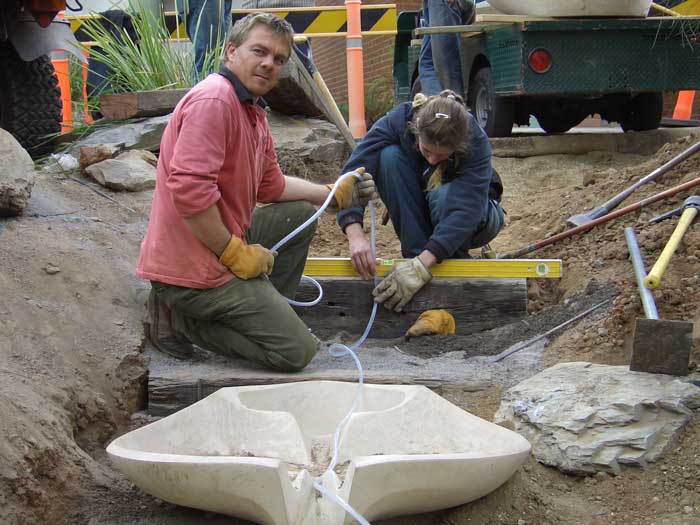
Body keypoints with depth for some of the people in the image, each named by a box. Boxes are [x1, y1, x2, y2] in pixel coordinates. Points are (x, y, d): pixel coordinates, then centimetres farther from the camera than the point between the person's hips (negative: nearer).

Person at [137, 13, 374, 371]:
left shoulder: (253, 112, 15)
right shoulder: (213, 99, -19)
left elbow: (271, 185, 24)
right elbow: (188, 189, -28)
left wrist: (335, 195, 17)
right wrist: (234, 252, -20)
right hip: (194, 268, -10)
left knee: (300, 214, 22)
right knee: (297, 351, -8)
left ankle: (262, 315, 15)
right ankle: (181, 321, -5)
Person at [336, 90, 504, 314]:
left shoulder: (476, 142, -32)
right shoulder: (398, 121, -27)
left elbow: (466, 210, -41)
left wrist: (421, 266, -52)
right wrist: (356, 235, -50)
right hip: (420, 215, 3)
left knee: (444, 196, -39)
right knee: (389, 157, -28)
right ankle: (416, 252, -21)